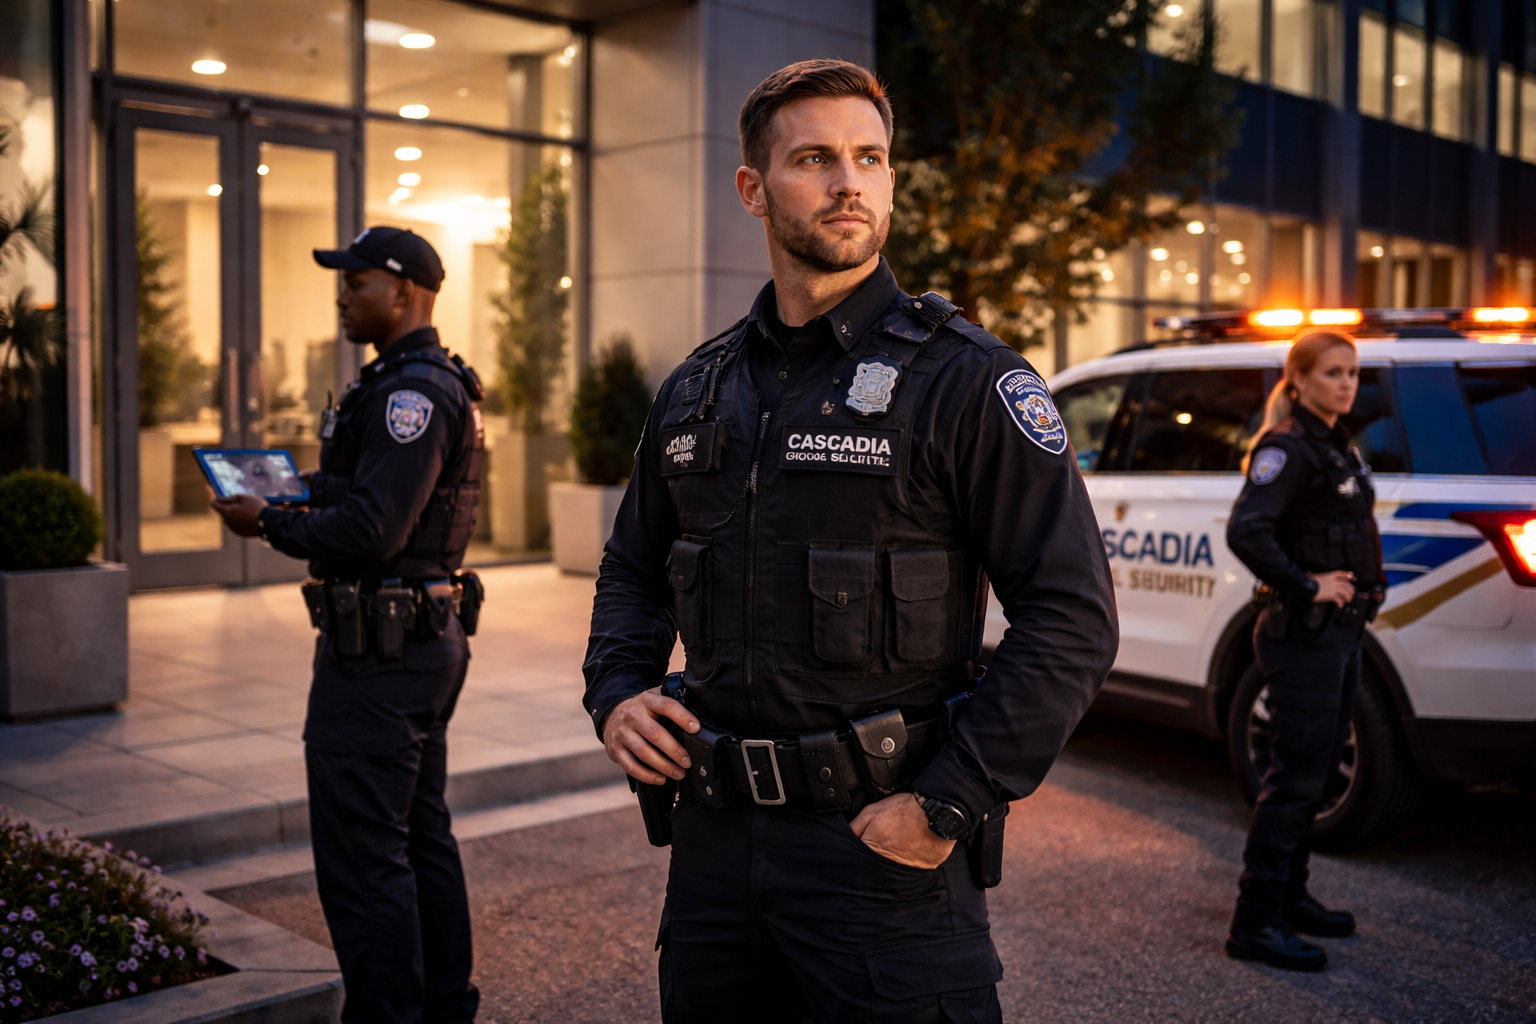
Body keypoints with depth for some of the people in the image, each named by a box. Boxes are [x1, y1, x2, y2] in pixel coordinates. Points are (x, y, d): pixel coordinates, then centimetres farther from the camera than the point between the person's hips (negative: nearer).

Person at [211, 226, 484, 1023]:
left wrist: (269, 524, -11)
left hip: (379, 654, -11)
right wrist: (298, 497, 12)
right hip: (426, 638, 11)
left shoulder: (412, 391, -18)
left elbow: (372, 530, -25)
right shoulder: (437, 386, 16)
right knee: (421, 839, 17)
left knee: (362, 855, -3)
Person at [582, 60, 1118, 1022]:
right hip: (715, 834, 5)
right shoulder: (699, 391, 10)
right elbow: (633, 571, 22)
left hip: (881, 840, -5)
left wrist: (946, 807, -16)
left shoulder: (967, 378, -8)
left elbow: (1073, 618, -13)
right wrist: (617, 694, 3)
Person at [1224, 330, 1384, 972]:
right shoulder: (1288, 447, -15)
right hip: (1304, 635, -9)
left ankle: (1289, 897, 29)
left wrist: (1355, 591, 13)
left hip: (1341, 633, 9)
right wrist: (1307, 586, -22)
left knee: (1314, 773, 17)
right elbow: (1245, 532, -28)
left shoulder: (1338, 446, 15)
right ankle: (1256, 923, 0)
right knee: (1296, 778, -7)